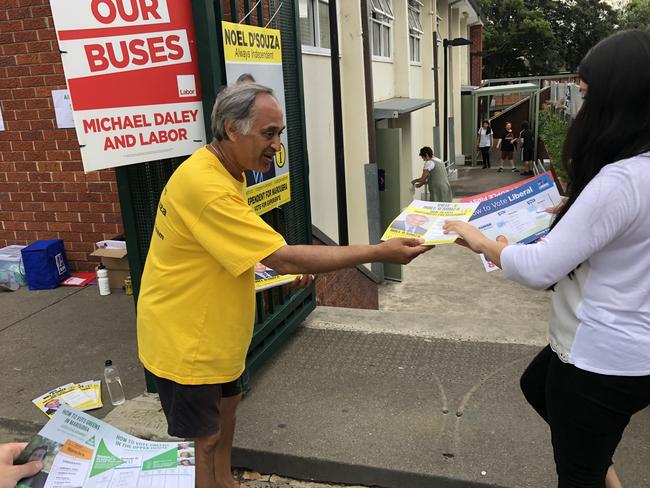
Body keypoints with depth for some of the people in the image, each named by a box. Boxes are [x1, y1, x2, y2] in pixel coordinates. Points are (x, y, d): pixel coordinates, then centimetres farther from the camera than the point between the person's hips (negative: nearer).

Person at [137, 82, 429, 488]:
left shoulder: (223, 171, 3)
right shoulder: (205, 184, -31)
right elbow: (283, 258, -32)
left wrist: (287, 266, -1)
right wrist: (378, 253, -29)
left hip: (212, 328, 10)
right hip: (183, 337, -10)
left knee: (227, 402, 24)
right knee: (207, 438, 5)